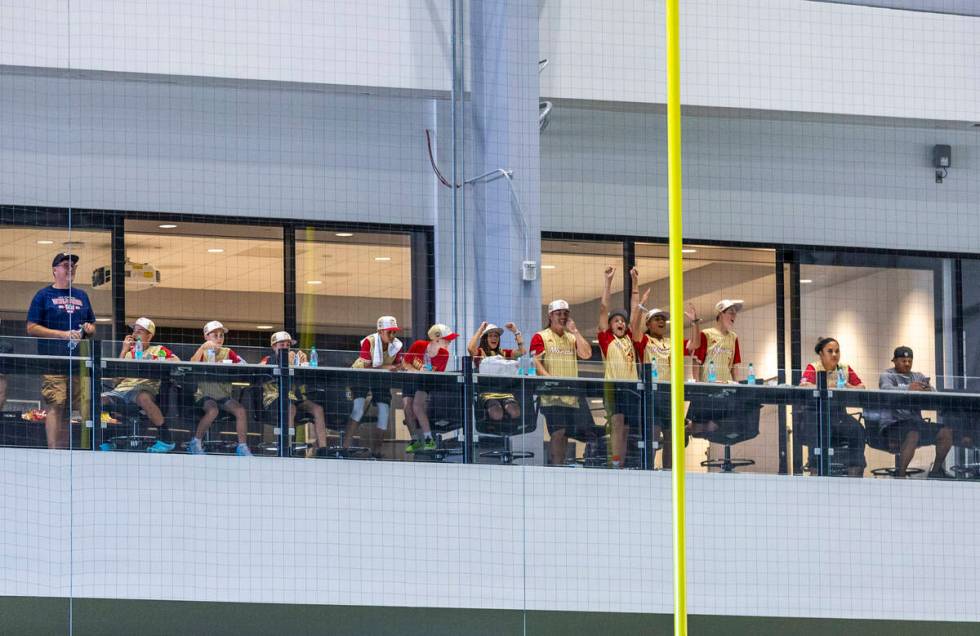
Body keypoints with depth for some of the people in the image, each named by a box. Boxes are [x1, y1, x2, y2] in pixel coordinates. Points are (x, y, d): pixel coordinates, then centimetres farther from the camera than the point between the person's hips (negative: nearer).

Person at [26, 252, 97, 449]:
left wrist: (89, 328, 3)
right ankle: (54, 450, -14)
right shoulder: (44, 295, 5)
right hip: (53, 358, -5)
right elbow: (31, 328, -3)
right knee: (54, 406, -12)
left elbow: (92, 326, 29)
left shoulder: (82, 296, 20)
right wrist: (63, 334, -11)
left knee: (83, 406, 0)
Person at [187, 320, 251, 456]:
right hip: (205, 395, -3)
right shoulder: (203, 352, 6)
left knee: (240, 411, -22)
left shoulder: (228, 352, 11)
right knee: (212, 411, -34)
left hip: (224, 395, 3)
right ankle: (196, 443, -18)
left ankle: (242, 446, -16)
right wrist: (203, 347, -21)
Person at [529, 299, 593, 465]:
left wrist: (574, 331, 3)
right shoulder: (540, 337, 4)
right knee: (558, 432, -16)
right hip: (552, 396, -6)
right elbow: (536, 362, -7)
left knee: (564, 435, 5)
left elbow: (586, 354, 3)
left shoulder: (572, 338, 19)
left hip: (571, 396, 6)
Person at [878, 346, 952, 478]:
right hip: (893, 423, -7)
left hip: (915, 422, 7)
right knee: (912, 435, -37)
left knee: (946, 432, -12)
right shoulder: (887, 376, 3)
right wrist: (908, 388, -40)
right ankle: (900, 475, -28)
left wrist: (929, 390, -20)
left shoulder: (918, 377, 21)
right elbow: (886, 389, -21)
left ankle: (936, 471, 2)